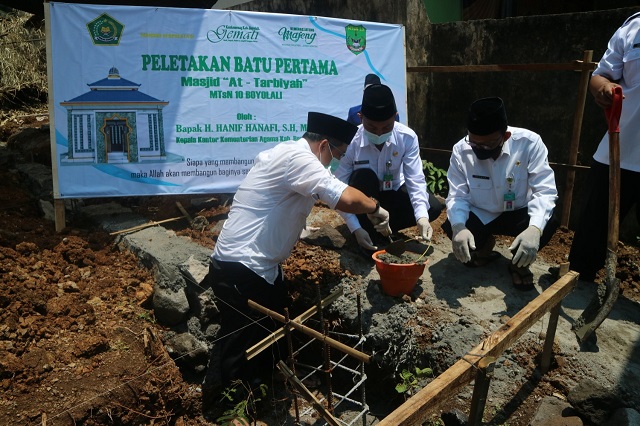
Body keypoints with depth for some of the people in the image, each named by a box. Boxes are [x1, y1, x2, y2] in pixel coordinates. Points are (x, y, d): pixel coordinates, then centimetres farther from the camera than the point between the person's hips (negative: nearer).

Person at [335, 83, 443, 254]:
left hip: (392, 193, 2)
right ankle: (370, 231, -13)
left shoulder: (407, 138, -21)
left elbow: (415, 179, -24)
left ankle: (381, 228, -1)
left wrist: (422, 216, -41)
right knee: (364, 176, -34)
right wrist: (356, 228, -33)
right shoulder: (350, 141, -27)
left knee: (433, 208, -19)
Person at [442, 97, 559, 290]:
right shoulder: (461, 150, -18)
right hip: (480, 215, 1)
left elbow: (545, 191, -26)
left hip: (519, 213, -1)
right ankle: (484, 246, 11)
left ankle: (519, 262, 3)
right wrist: (458, 226, -39)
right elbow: (457, 195, -18)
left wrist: (535, 228, -45)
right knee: (451, 227, -28)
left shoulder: (529, 143, -23)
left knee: (549, 222, -32)